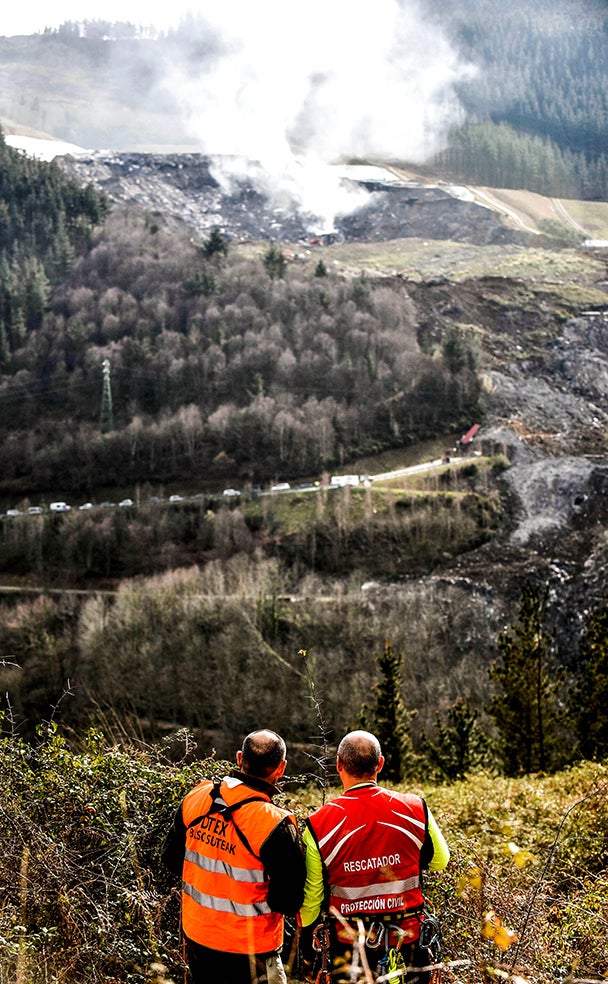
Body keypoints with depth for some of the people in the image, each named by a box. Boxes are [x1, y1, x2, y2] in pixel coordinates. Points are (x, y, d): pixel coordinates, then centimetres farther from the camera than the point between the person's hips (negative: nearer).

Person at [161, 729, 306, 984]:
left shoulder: (196, 797, -10)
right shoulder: (275, 825, -26)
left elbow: (170, 856, 4)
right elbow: (289, 902, -20)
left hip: (194, 935, 5)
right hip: (247, 951, -5)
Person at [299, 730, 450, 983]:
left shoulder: (319, 826, -15)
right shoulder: (415, 810, -11)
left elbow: (311, 896, -5)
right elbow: (440, 860, 7)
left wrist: (306, 937, 12)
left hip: (349, 950, -1)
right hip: (409, 942, 1)